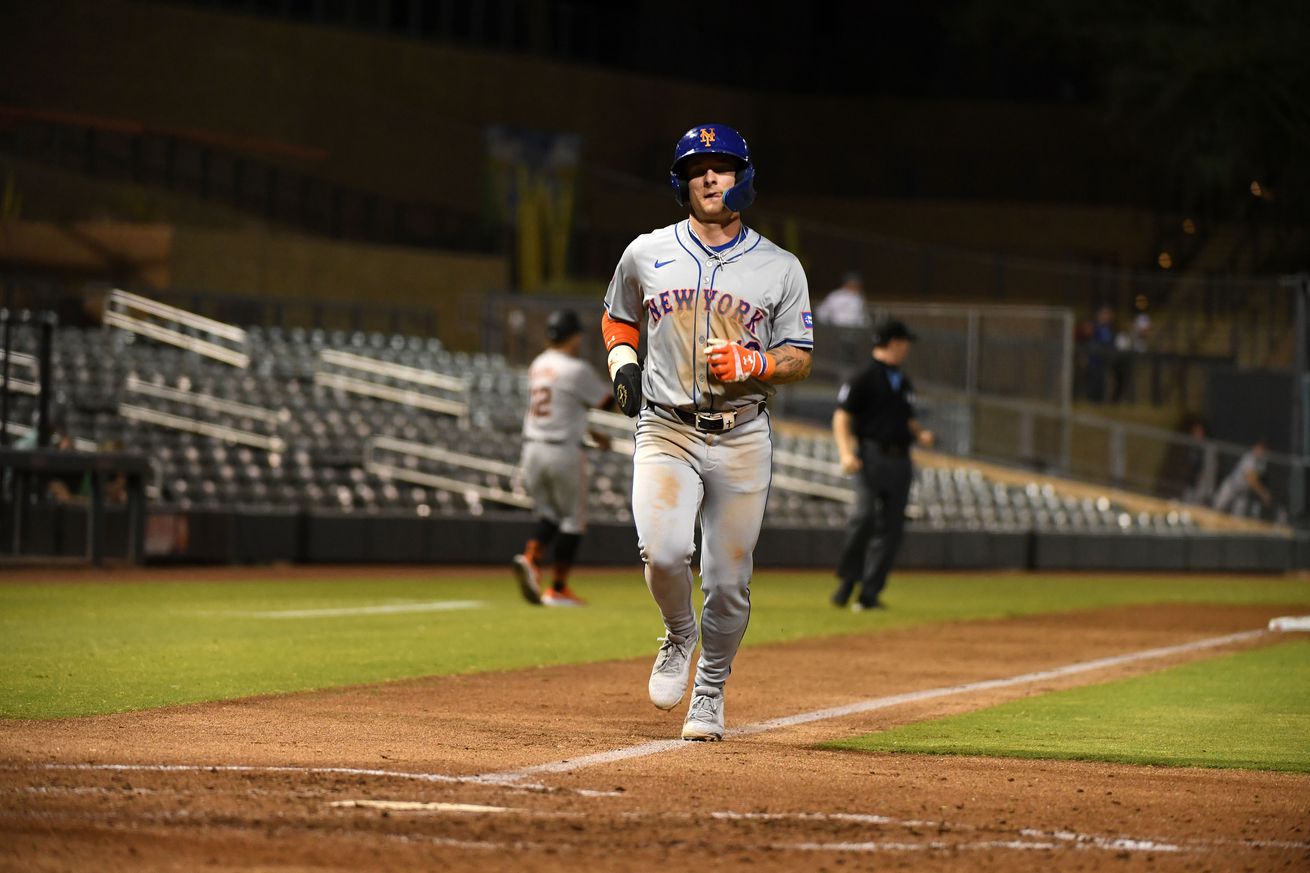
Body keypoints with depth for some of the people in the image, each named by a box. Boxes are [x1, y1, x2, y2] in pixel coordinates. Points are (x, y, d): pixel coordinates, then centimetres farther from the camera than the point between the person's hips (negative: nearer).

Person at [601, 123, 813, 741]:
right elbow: (617, 317, 23)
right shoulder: (646, 254, 8)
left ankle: (710, 690, 20)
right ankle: (679, 635, 10)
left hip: (742, 439, 0)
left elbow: (799, 360, 6)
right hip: (666, 432, 0)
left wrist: (750, 364, -14)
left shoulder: (780, 268, 5)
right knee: (663, 551, -22)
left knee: (729, 579, 0)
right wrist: (622, 365, 3)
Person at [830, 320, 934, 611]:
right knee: (865, 517, -19)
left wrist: (921, 433, 6)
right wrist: (846, 453, -20)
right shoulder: (864, 379, -3)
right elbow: (842, 417, -7)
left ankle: (870, 593, 4)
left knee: (891, 527, 1)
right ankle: (847, 579, -2)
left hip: (900, 461, 7)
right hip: (872, 454, -7)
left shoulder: (903, 383, 20)